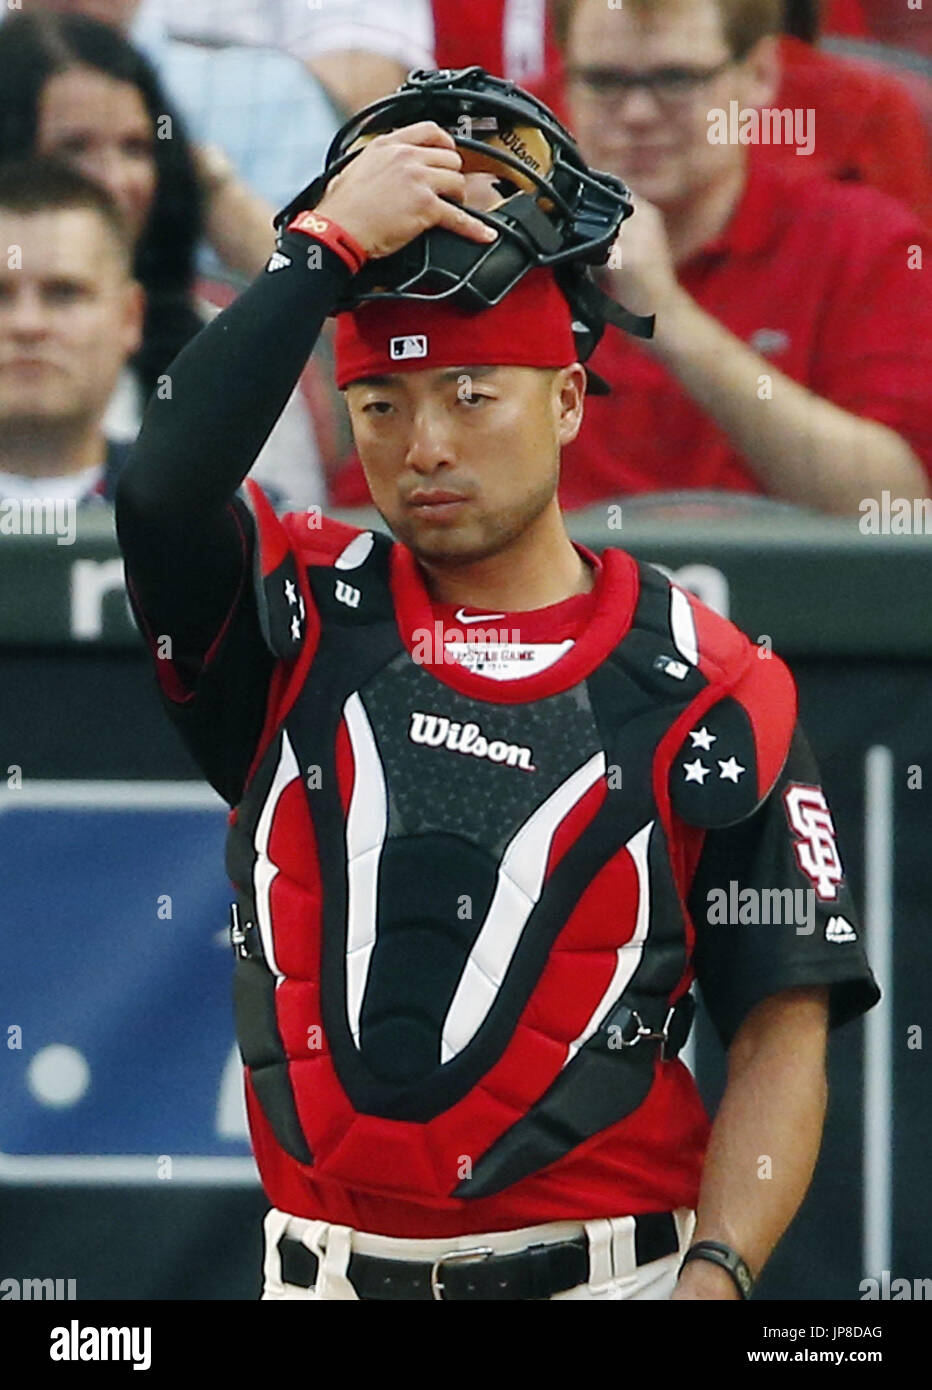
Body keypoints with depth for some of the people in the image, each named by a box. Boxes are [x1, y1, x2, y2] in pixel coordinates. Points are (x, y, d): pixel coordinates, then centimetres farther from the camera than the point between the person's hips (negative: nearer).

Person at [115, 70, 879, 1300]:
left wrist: (714, 1275, -17)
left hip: (599, 1274, -2)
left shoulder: (707, 691, 0)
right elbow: (161, 484, -16)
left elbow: (781, 1036, -3)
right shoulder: (299, 622, 6)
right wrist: (328, 249, -12)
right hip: (322, 1269, 2)